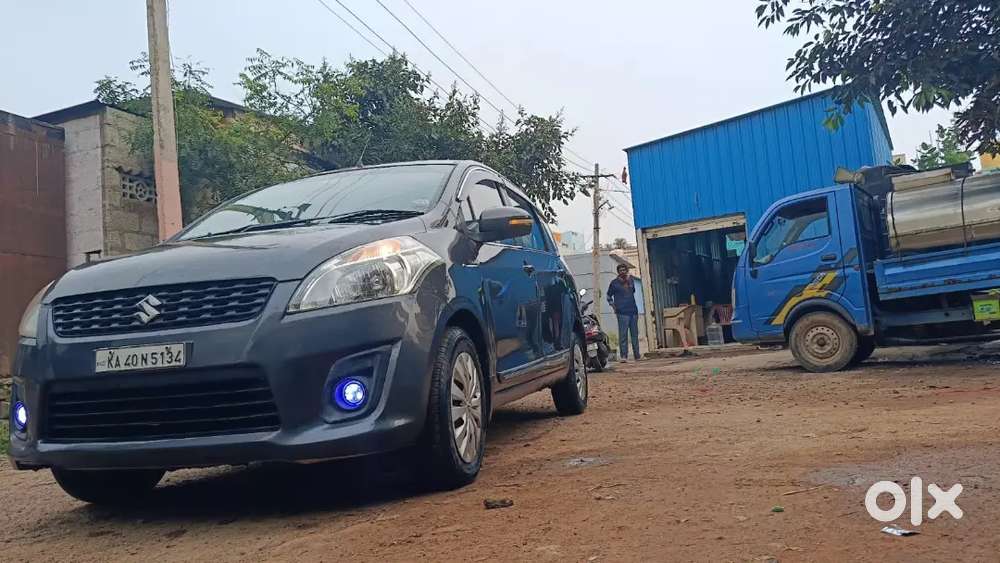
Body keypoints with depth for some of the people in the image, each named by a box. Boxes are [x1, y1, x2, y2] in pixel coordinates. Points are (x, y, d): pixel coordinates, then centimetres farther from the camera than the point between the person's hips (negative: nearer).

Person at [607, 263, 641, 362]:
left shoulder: (631, 280, 14)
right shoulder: (614, 282, 2)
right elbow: (609, 296, 6)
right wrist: (613, 306, -3)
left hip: (633, 311, 5)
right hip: (622, 312, -5)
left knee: (635, 334, 8)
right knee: (623, 335, -9)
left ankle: (637, 355, 15)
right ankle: (623, 356, -8)